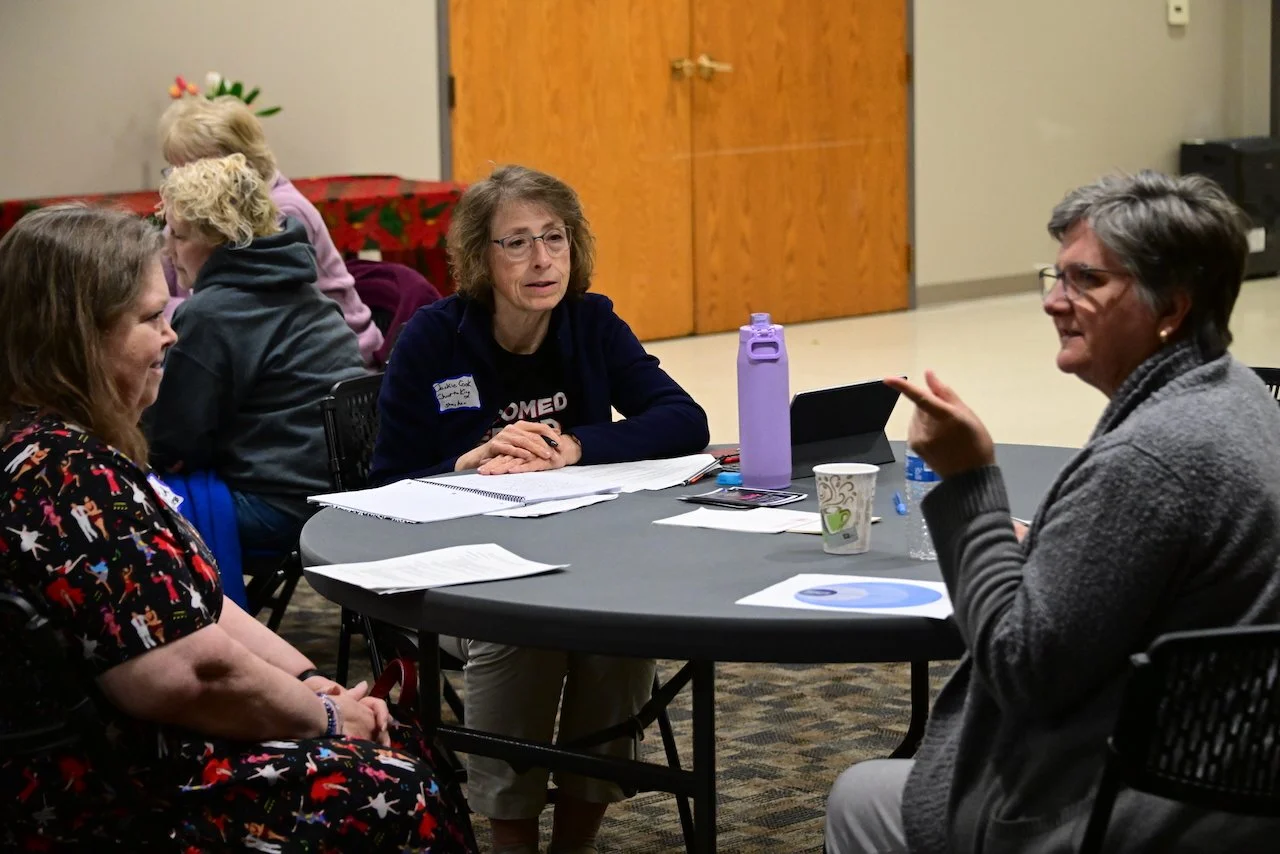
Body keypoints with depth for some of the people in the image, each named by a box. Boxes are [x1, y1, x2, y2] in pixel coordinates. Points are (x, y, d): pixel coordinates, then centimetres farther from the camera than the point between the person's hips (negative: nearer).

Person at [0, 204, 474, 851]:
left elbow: (189, 602, 16)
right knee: (399, 801, -10)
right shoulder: (65, 476, -23)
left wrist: (311, 682, 6)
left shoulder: (58, 448, 10)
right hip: (105, 802, -11)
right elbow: (197, 671, -26)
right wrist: (323, 714, -9)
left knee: (404, 745, 11)